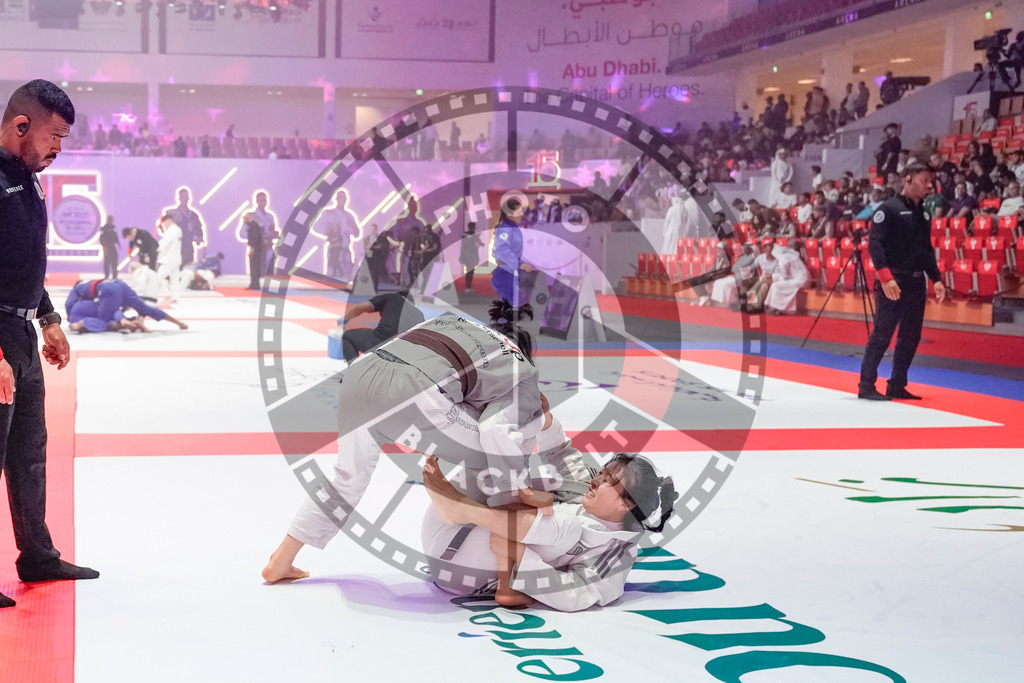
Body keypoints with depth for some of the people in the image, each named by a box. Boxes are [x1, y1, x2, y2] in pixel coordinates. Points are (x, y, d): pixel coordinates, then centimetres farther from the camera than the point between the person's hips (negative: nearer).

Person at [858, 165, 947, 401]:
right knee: (882, 334, -7)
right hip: (893, 282, -8)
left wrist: (936, 279, 13)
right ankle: (866, 385, 1)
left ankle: (897, 385, 18)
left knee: (910, 337, 9)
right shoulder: (889, 208, -7)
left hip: (916, 283, 8)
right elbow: (874, 244, -14)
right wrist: (886, 277, -22)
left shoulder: (923, 214, 16)